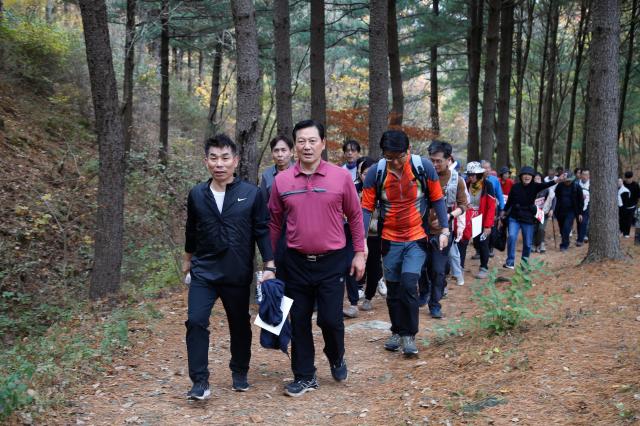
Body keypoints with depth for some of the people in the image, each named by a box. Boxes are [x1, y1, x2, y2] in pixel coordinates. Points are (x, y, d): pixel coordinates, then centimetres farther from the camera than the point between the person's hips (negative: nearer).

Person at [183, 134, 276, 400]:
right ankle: (200, 382, -4)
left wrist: (269, 266, -8)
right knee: (196, 321, -12)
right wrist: (188, 259, 25)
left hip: (238, 273, -1)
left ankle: (239, 374, 32)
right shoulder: (197, 194, 1)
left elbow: (262, 231, -4)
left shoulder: (251, 194, -6)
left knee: (240, 325, 11)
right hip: (203, 271, 1)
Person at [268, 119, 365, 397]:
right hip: (296, 262, 2)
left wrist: (359, 252, 2)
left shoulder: (341, 177, -5)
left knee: (331, 319, -3)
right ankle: (304, 376, 23)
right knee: (299, 321, 8)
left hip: (332, 260, -2)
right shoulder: (282, 181, -1)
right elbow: (274, 222, 9)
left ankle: (336, 358, 29)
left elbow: (355, 216, 4)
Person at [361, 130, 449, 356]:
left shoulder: (424, 167, -11)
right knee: (393, 289, 10)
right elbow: (366, 208, -5)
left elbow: (437, 199, -1)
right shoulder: (376, 172, -10)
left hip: (417, 238, -2)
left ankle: (409, 335, 0)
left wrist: (445, 230, -3)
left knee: (408, 284, -15)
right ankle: (397, 331, 28)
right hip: (390, 240, 2)